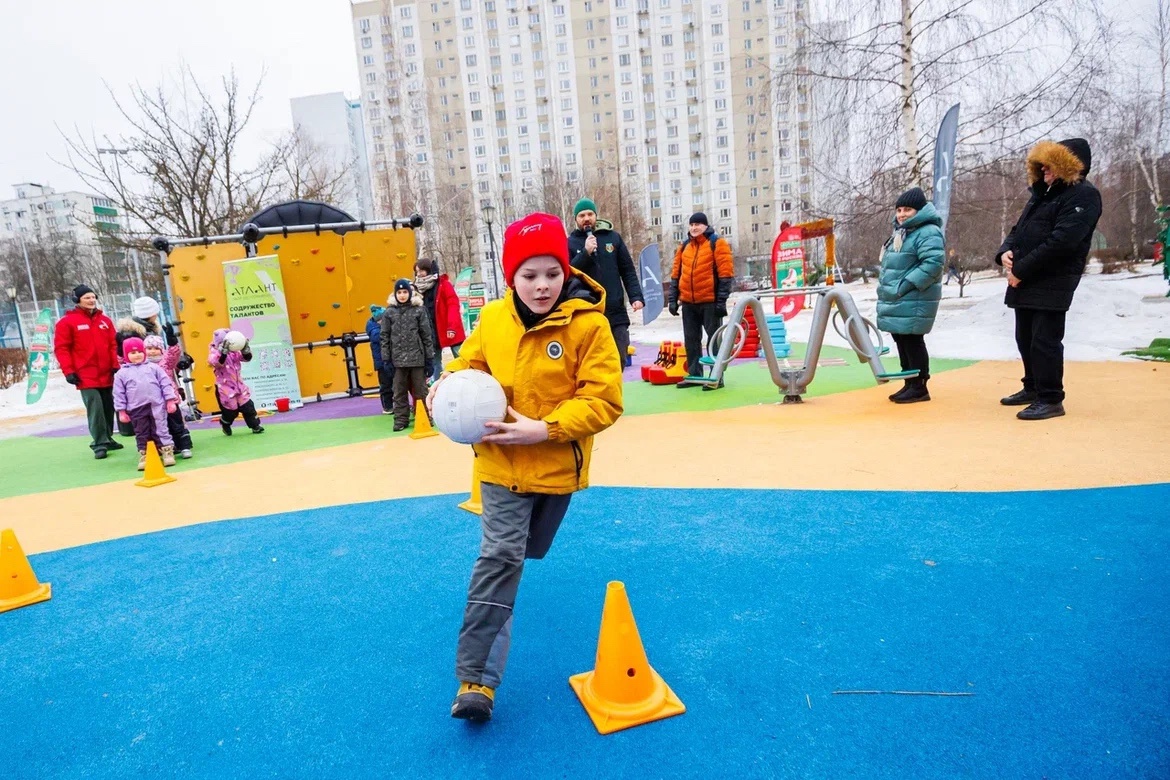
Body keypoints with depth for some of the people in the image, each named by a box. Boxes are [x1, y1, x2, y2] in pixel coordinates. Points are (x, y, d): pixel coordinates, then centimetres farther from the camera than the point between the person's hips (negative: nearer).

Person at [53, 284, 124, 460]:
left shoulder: (105, 321, 12)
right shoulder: (67, 322, -2)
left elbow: (113, 345, 12)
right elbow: (61, 348, -4)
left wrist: (115, 366, 3)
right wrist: (68, 371, -10)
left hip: (106, 375, 5)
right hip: (86, 377, -5)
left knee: (109, 408, 11)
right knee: (95, 409, -10)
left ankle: (107, 439, 24)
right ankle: (99, 444, -5)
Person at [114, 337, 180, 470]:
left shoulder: (154, 367, 5)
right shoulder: (122, 373, 6)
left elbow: (166, 384, 5)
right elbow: (119, 394, 6)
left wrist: (170, 401, -1)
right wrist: (121, 411, 3)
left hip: (157, 405, -1)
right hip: (136, 409, 1)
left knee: (160, 430, 1)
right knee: (141, 434, 9)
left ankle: (167, 451, 6)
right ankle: (144, 455, 18)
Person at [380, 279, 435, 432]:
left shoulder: (419, 310, 0)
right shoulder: (389, 312, 3)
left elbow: (427, 335, 1)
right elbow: (385, 337, 4)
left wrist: (429, 359, -1)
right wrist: (385, 360, 0)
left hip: (417, 357, -1)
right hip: (398, 359, 1)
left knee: (421, 390, 7)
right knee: (399, 392, 8)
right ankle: (401, 419, 17)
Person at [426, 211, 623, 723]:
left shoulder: (588, 323, -16)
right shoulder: (492, 318, -6)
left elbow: (603, 400, -17)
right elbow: (471, 362, 11)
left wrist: (545, 428, -27)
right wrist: (449, 382, -12)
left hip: (558, 466, 0)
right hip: (502, 463, 0)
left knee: (522, 553, 21)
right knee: (500, 555, -9)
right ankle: (476, 678, -2)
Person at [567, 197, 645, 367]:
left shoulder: (613, 237, 9)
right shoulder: (570, 243, 4)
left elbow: (628, 270, 9)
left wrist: (636, 296, -3)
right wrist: (586, 252, -17)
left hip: (616, 312, 2)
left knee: (619, 362, 8)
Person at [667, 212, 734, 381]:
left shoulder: (717, 243, -4)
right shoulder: (684, 246, 14)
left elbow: (725, 273, -9)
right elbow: (676, 274, 15)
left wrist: (721, 300, -15)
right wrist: (673, 298, 9)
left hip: (710, 301, -6)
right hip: (688, 302, 6)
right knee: (691, 339, 10)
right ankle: (694, 374, 19)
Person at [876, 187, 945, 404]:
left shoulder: (928, 232, -12)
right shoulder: (901, 232, 20)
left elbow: (933, 263, -24)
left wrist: (907, 284, -25)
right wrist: (886, 286, 16)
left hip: (914, 302, -10)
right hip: (897, 301, 10)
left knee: (912, 341, -7)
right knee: (902, 341, 13)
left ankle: (919, 387, 1)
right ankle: (910, 384, 22)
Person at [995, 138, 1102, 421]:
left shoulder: (1083, 195, -9)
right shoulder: (1043, 194, 20)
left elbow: (1061, 241, -21)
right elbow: (1019, 229, 20)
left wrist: (1021, 270, -20)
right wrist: (1006, 252, -2)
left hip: (1052, 284, -9)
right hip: (1024, 282, 9)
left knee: (1044, 341, -8)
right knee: (1025, 338, 16)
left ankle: (1051, 400, 0)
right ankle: (1034, 388, 31)